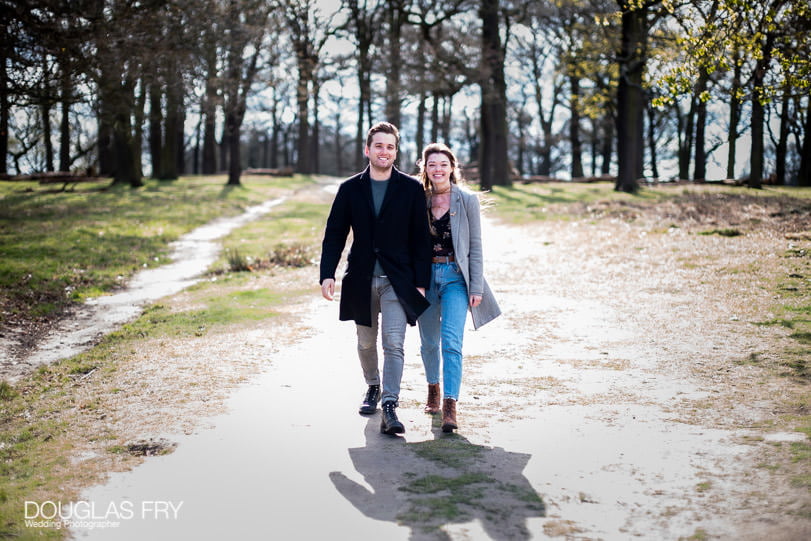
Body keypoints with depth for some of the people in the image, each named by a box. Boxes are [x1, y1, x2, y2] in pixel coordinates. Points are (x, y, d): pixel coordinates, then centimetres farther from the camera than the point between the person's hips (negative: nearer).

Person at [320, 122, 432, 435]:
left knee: (394, 343, -13)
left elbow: (421, 239, 0)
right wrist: (327, 274, -7)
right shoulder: (350, 189, 4)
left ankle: (389, 406, -14)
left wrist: (421, 282, -5)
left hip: (397, 280, -3)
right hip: (361, 279, 3)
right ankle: (373, 388, 39)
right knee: (366, 342, 16)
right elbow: (334, 235, 5)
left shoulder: (412, 189, -1)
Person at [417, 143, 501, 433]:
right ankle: (433, 388, 38)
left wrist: (476, 287, -5)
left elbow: (475, 246, -1)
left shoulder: (467, 200, -1)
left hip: (455, 277, -3)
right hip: (425, 275, 3)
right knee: (429, 342, 13)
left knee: (451, 342, -14)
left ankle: (450, 406, -15)